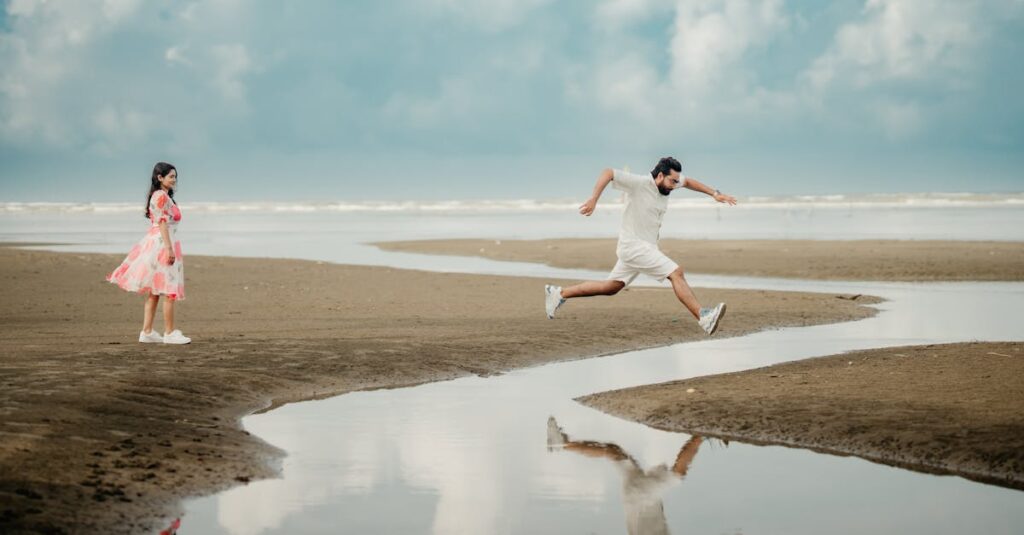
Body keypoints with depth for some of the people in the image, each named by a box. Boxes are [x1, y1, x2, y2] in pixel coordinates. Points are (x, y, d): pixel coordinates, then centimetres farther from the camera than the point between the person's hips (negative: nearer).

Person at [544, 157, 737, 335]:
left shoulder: (666, 184, 7)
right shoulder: (639, 183, -17)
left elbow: (688, 181, 25)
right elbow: (608, 173, -21)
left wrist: (715, 193, 19)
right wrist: (593, 200, -31)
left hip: (645, 247, 9)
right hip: (633, 245, -9)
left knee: (610, 287, 14)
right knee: (676, 273, -17)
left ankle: (559, 294, 22)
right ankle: (703, 317, -20)